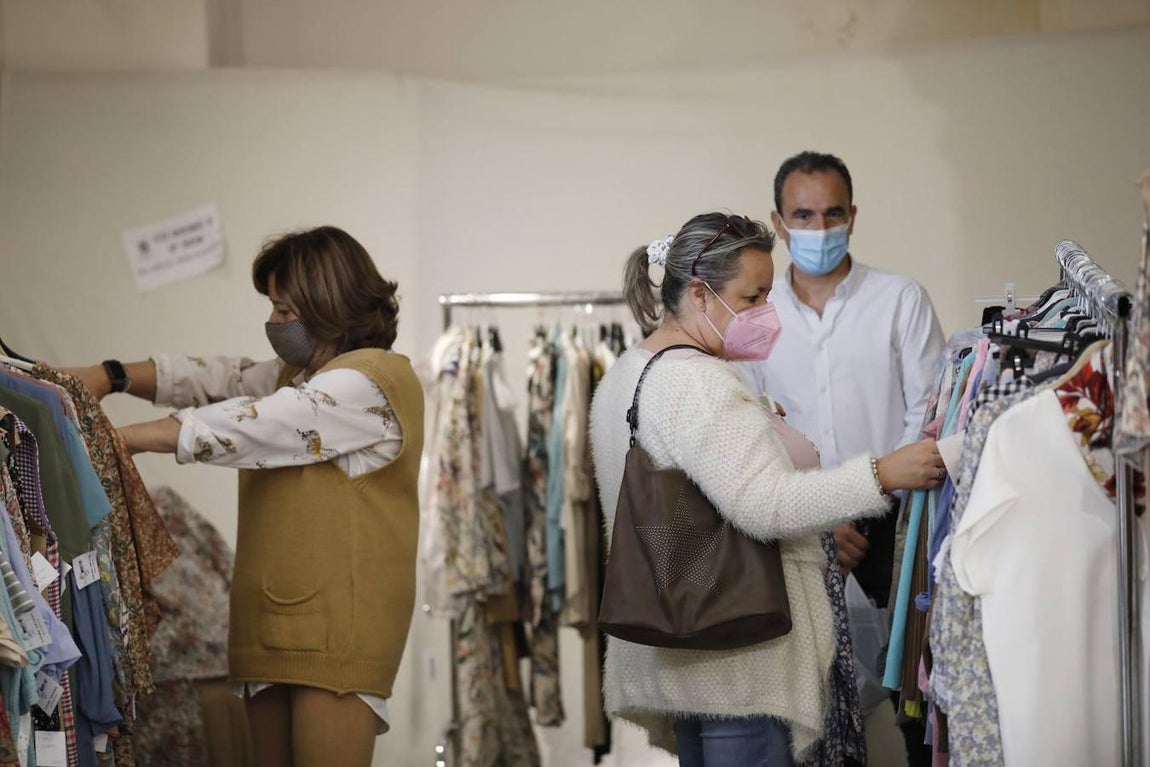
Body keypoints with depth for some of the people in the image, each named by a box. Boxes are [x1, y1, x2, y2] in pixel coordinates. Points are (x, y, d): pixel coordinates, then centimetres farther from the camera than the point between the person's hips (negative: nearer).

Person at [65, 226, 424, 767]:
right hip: (277, 621, 9)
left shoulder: (370, 382, -11)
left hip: (338, 625, -9)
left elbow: (243, 428, -15)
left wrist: (115, 438, -12)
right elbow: (216, 381, 14)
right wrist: (111, 376, 0)